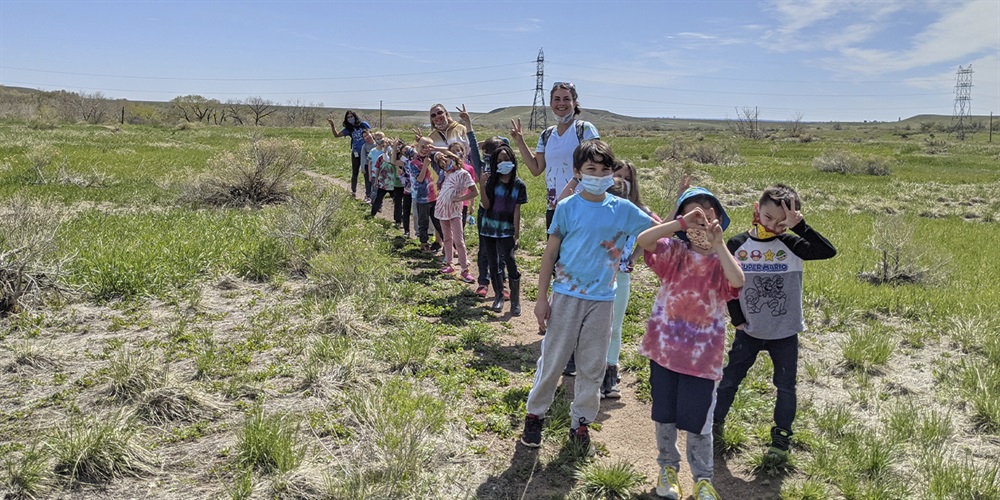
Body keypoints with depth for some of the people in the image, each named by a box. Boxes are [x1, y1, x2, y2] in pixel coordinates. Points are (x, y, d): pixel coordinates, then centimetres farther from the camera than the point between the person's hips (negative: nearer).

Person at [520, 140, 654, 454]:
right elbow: (550, 254, -1)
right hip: (567, 296, -2)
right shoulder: (567, 208, -5)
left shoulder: (623, 209, 0)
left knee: (592, 367, 10)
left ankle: (580, 422, 26)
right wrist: (541, 298, -3)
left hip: (602, 299, 2)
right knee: (552, 360, 7)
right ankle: (535, 414, 25)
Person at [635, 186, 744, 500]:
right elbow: (642, 240, -24)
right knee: (664, 415, 17)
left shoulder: (723, 260, -6)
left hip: (702, 354, -1)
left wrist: (718, 243, -32)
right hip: (664, 348, 2)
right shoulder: (674, 252, -4)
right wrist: (682, 222, -31)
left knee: (697, 421, 8)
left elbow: (738, 282, -29)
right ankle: (668, 467, 38)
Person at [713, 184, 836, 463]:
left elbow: (828, 251, -26)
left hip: (785, 333, -1)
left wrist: (799, 227, -33)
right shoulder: (737, 246, -7)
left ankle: (781, 438, 28)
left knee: (785, 387, 10)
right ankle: (715, 423, 32)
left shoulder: (791, 245, -11)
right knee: (728, 379, 12)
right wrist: (737, 319, -1)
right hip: (749, 332, 1)